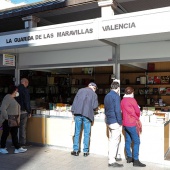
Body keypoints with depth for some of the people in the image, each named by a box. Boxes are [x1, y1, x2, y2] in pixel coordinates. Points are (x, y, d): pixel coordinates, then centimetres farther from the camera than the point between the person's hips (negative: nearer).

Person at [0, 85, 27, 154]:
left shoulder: (13, 98, 13)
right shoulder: (7, 98, -16)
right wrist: (7, 118, -23)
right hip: (7, 120, -9)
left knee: (14, 134, 9)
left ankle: (18, 148, 13)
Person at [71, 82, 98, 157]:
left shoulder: (80, 90, 12)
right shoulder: (94, 94, 6)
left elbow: (75, 101, 6)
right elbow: (95, 106, 0)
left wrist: (73, 112, 8)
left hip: (78, 114, 2)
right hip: (87, 114, -2)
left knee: (77, 132, 9)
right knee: (86, 133, 7)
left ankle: (76, 150, 13)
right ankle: (85, 151, 12)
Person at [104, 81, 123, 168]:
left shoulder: (107, 96, 14)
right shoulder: (116, 96, -14)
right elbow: (117, 110, -20)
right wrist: (120, 122, -14)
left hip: (109, 121, 9)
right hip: (115, 122, -9)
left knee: (111, 140, 18)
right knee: (115, 141, -4)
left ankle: (112, 157, 29)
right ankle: (112, 161, 0)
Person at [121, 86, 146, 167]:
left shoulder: (122, 100, 10)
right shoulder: (132, 100, -13)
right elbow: (138, 111, -7)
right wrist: (137, 117, 13)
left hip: (125, 123, 8)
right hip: (131, 124, -8)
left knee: (128, 141, 13)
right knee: (136, 141, -3)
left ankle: (129, 157, 21)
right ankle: (136, 160, -2)